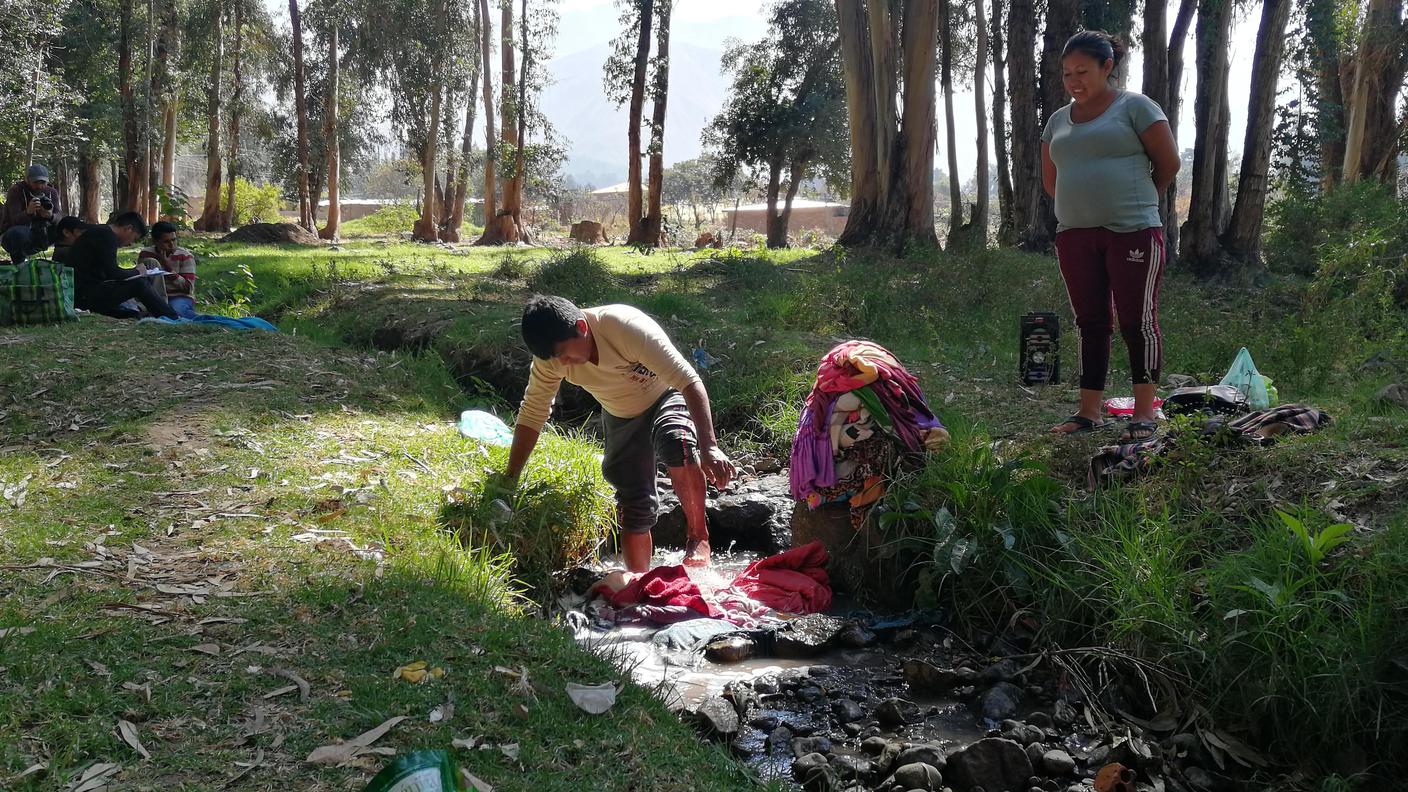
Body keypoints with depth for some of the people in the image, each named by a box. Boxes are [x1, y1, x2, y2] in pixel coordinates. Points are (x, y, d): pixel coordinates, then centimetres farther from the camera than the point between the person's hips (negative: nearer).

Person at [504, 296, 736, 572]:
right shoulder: (551, 355, -22)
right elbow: (531, 415, -12)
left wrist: (709, 447, -48)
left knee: (679, 447, -36)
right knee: (633, 507, 0)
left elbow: (688, 381, -39)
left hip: (665, 398, -4)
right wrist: (509, 480, -14)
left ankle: (698, 536, -17)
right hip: (621, 418, 4)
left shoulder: (628, 327, -37)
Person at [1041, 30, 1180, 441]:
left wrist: (1136, 201, 9)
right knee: (1089, 323, 8)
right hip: (1075, 236, 6)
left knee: (1137, 321, -4)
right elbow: (1050, 180, 24)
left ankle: (1144, 412, 1)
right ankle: (1089, 411, 12)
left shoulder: (1134, 107, 0)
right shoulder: (1058, 120, 16)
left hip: (1133, 231, -5)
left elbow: (1169, 163, 0)